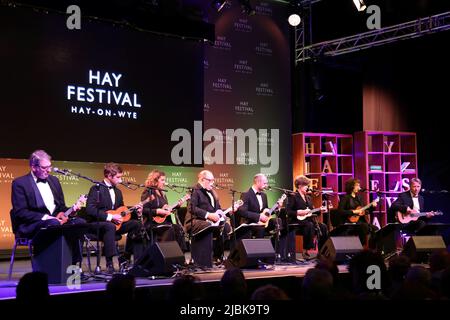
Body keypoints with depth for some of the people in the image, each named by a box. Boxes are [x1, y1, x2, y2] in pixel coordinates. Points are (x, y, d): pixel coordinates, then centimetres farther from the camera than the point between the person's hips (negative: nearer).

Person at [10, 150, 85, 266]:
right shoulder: (20, 183, -2)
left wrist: (71, 211, -4)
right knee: (54, 224, -36)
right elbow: (20, 212, -11)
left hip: (56, 220, 6)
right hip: (31, 225, -6)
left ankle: (74, 263, -18)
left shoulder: (54, 180, 17)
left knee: (80, 222, -20)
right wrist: (45, 217, -21)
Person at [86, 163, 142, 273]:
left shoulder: (118, 192, 16)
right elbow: (90, 209, -21)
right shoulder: (97, 189, -9)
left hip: (114, 222, 8)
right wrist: (109, 217, -25)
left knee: (136, 224, -11)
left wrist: (134, 209, 2)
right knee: (110, 226, -39)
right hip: (96, 224, -8)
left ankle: (124, 258, -3)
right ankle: (109, 263, -36)